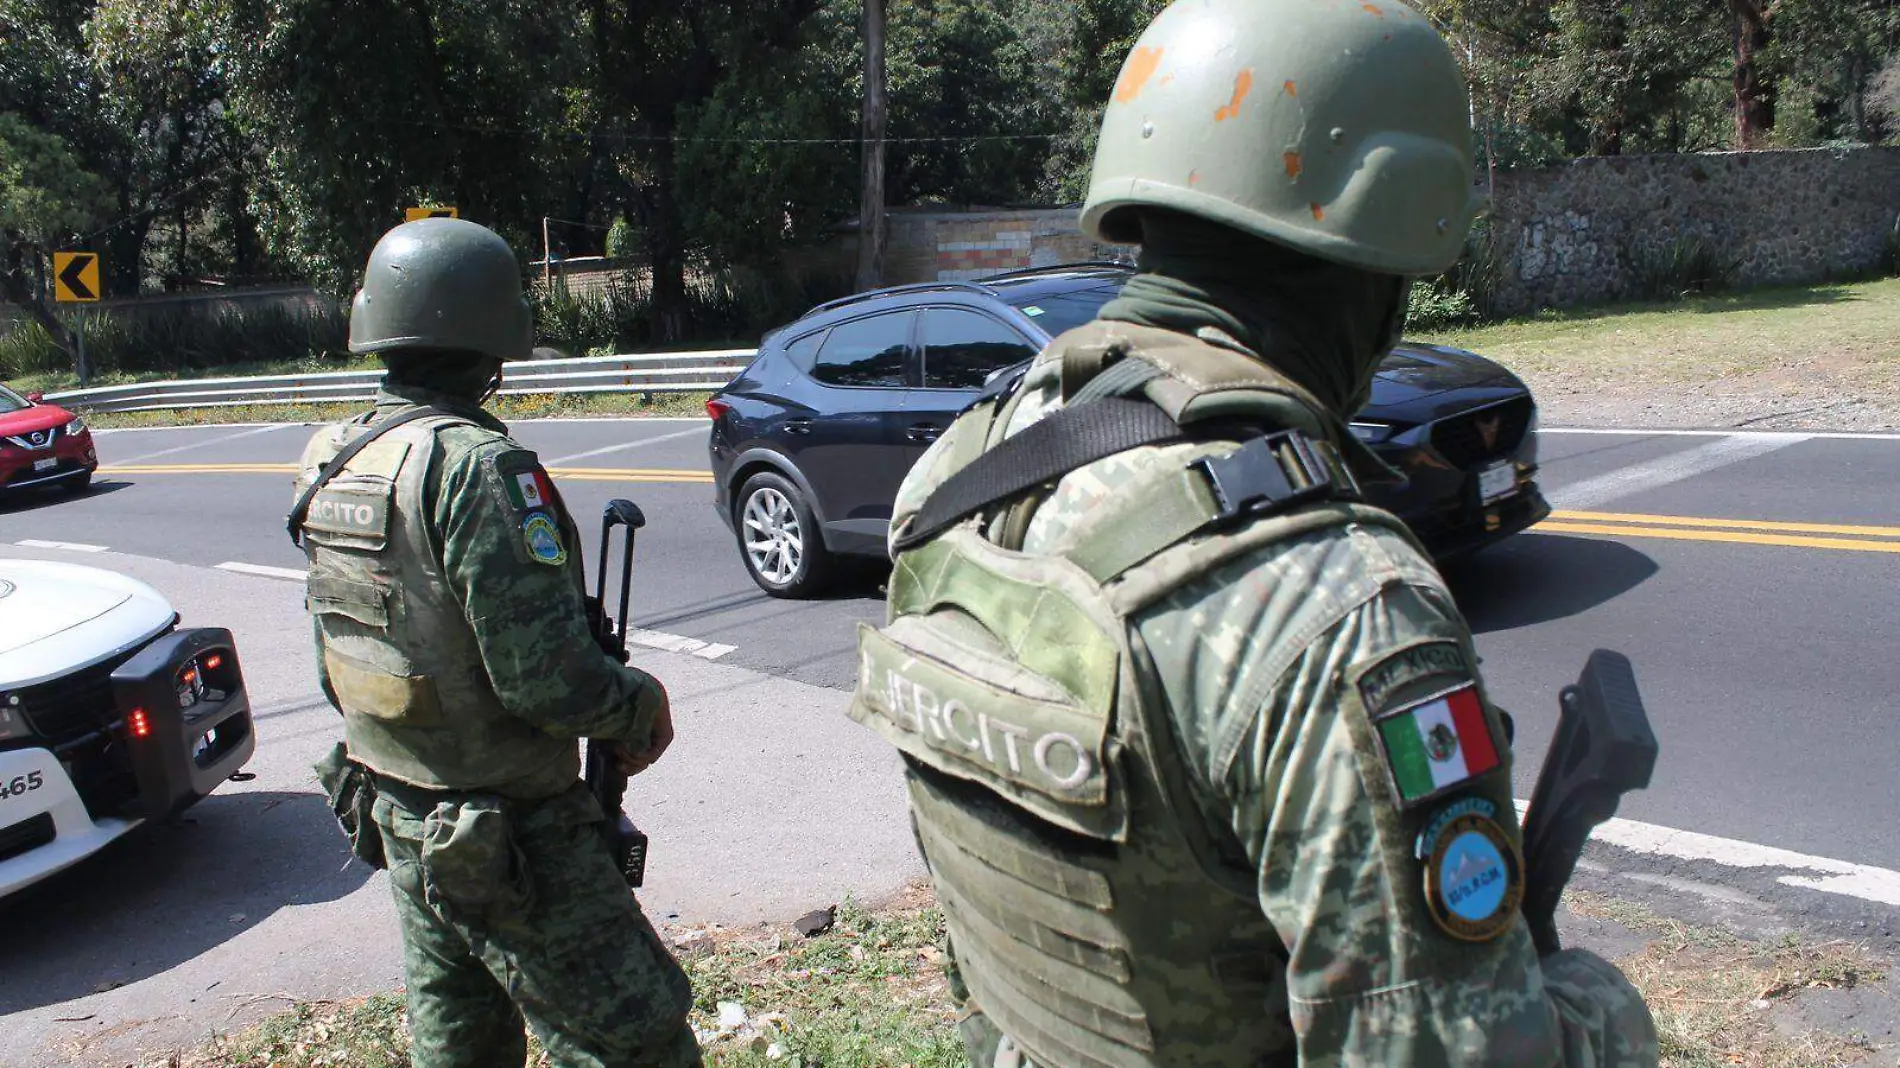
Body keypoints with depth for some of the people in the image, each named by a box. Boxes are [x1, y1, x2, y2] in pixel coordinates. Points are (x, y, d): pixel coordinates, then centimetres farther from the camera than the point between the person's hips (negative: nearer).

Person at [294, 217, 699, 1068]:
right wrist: (643, 709, -9)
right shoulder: (478, 466, -24)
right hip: (508, 840, -9)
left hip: (390, 811, 9)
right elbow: (546, 677, -27)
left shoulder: (330, 461, 3)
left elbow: (336, 663, 12)